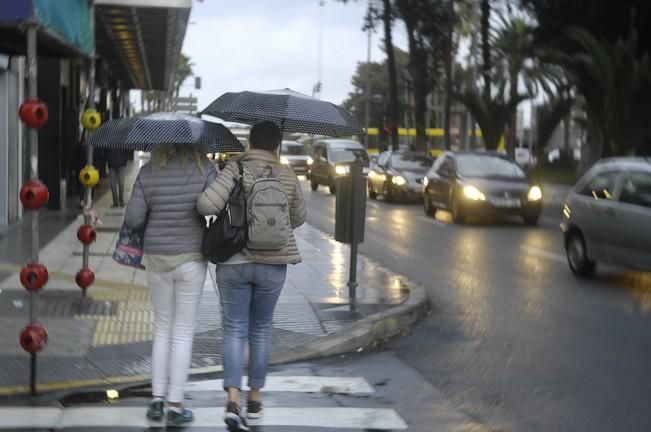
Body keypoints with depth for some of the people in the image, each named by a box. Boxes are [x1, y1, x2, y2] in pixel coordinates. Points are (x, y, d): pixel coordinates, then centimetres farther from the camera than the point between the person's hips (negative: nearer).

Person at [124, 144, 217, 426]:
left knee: (162, 328, 17)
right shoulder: (204, 170, -9)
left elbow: (132, 219, -5)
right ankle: (175, 405, 7)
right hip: (191, 257, -2)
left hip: (156, 258, 2)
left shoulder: (148, 173, -3)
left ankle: (157, 398, 18)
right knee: (183, 332, 6)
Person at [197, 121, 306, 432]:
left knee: (235, 330, 4)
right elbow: (298, 219, 12)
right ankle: (254, 399, 24)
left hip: (233, 262, -2)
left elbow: (207, 204, -22)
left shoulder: (236, 169, -10)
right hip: (272, 265, 2)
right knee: (261, 330, 16)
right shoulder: (288, 177, -1)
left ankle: (233, 399, -12)